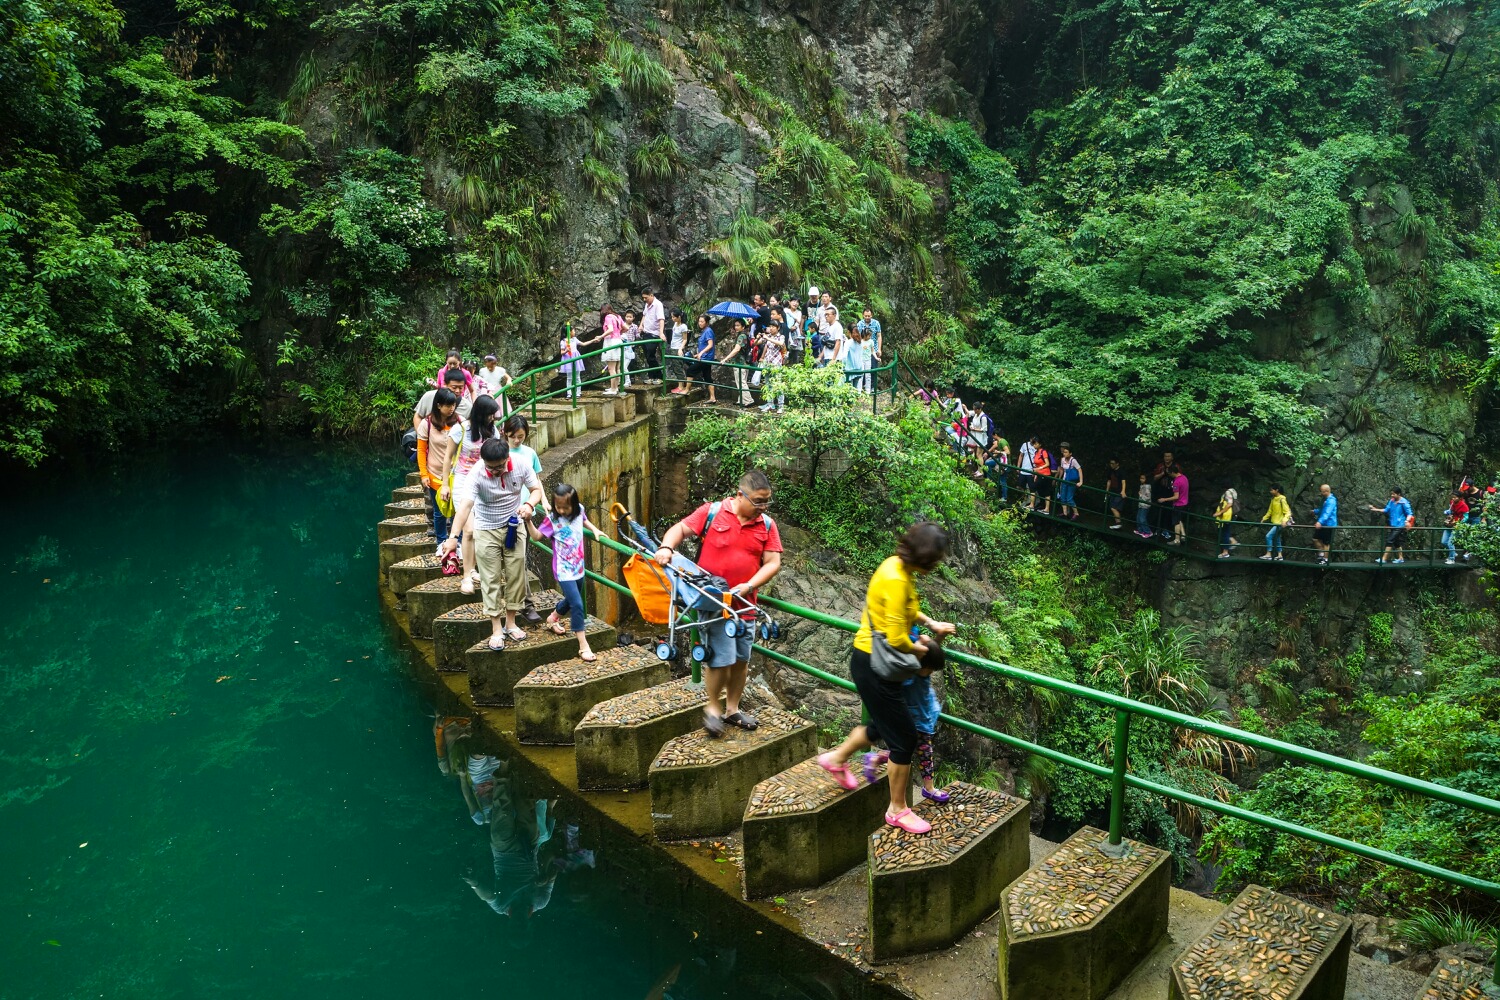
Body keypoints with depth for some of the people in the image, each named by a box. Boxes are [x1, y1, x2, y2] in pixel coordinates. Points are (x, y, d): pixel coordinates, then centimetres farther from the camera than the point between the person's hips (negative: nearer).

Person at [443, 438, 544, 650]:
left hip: (514, 527, 3)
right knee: (491, 579, 0)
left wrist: (529, 504, -30)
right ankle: (497, 629, 8)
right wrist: (453, 536, -45)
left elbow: (536, 489, -6)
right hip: (487, 530, -3)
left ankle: (510, 622, 23)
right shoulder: (477, 474, -26)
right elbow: (466, 505, -35)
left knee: (515, 576, 8)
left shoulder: (521, 466, -17)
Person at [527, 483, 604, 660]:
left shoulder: (579, 511, -2)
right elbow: (537, 536, -16)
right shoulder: (552, 519, -16)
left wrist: (595, 529, 7)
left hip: (578, 566, 6)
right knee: (577, 604, -12)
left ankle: (553, 618, 53)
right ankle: (583, 646, -6)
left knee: (572, 600, 23)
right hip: (563, 570, -6)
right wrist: (528, 521, -28)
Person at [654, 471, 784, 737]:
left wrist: (749, 586, -16)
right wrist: (666, 547, -21)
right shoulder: (712, 512, -6)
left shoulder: (767, 525, 2)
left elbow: (773, 563, -2)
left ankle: (732, 709, 29)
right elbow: (680, 528, -1)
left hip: (744, 604, 4)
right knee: (722, 658, -9)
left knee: (741, 659, 12)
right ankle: (713, 708, 14)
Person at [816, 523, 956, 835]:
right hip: (874, 665, -10)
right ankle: (898, 810, 18)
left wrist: (932, 624, 7)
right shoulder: (896, 580, -28)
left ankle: (837, 758, 47)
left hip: (873, 660, 10)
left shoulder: (898, 566, 1)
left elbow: (906, 609, 21)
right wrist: (921, 649, -9)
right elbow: (897, 639, -28)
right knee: (904, 737, 1)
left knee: (884, 724, 27)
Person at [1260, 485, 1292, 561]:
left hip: (1279, 523, -9)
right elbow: (1270, 511, 17)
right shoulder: (1273, 499, 9)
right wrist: (1264, 518, 8)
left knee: (1268, 536, -16)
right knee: (1277, 539, 13)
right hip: (1275, 523, 9)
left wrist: (1284, 520, -31)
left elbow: (1288, 512, -17)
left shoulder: (1282, 500, -15)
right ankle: (1279, 555, 21)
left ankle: (1268, 554, -14)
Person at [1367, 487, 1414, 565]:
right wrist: (1375, 509, 3)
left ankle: (1384, 559, -9)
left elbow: (1409, 513, -11)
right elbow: (1386, 510, 13)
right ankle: (1401, 558, 25)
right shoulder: (1391, 501, 8)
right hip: (1393, 525, 8)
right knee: (1396, 542, 14)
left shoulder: (1404, 502, -12)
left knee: (1390, 541, -10)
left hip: (1400, 526, -8)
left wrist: (1407, 521, -29)